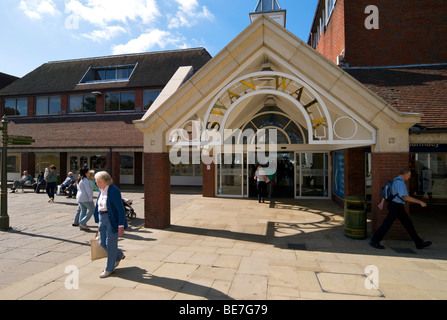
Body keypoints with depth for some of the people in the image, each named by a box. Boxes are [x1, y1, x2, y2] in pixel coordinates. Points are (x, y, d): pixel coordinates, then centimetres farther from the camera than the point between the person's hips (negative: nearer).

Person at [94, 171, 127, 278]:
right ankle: (119, 255, 37)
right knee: (102, 243, 13)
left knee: (110, 244, 2)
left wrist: (121, 226, -20)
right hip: (102, 219, 9)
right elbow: (99, 206, 17)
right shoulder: (101, 190, 8)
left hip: (112, 220, -8)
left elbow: (120, 209, -18)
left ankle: (109, 269, 19)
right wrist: (99, 222, 20)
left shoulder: (114, 191, -18)